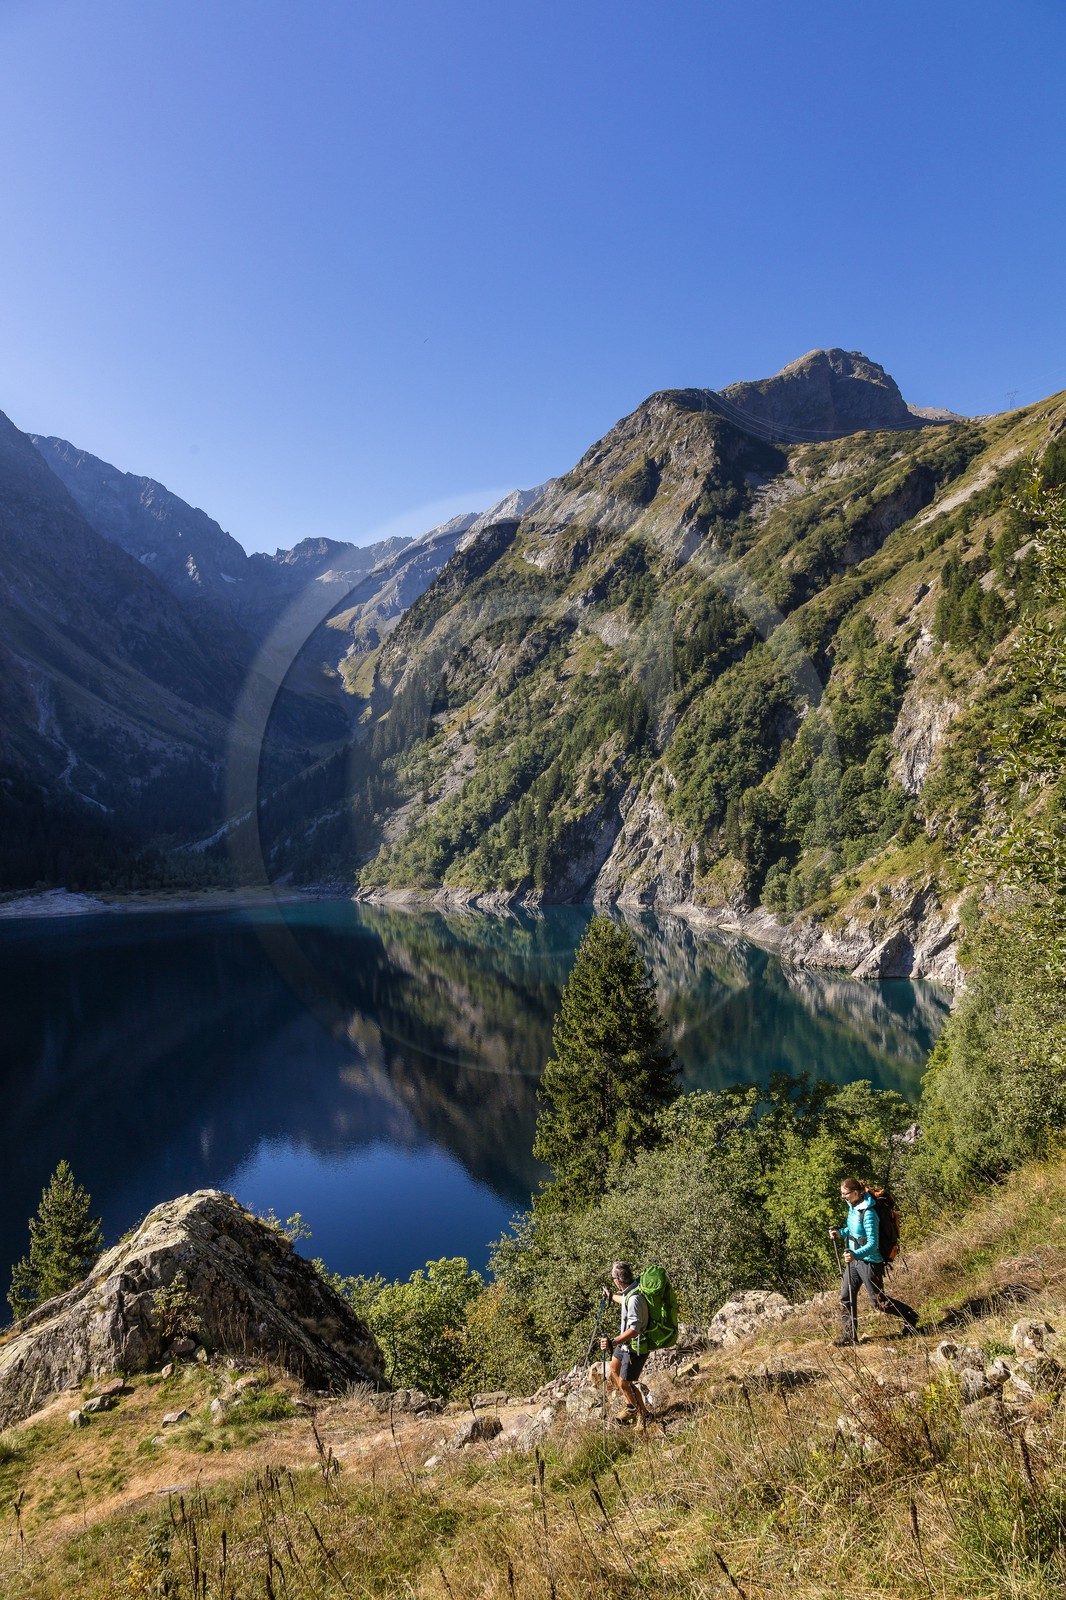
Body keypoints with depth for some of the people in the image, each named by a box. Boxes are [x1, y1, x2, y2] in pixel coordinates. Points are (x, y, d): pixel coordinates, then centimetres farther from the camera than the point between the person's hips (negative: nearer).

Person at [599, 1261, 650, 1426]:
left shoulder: (634, 1298, -34)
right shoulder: (630, 1290, -4)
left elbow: (634, 1330, -38)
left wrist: (613, 1342, -46)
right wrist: (611, 1296, 37)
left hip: (635, 1347, -10)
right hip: (626, 1343, 10)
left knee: (624, 1383, 3)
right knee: (614, 1369, 24)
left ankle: (642, 1414, 25)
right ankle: (631, 1406, 40)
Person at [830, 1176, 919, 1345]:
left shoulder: (868, 1213, -27)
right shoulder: (852, 1206, 1)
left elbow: (873, 1244, -28)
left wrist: (856, 1254, -43)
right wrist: (840, 1233, 2)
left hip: (869, 1261, -9)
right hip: (854, 1258, 9)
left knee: (879, 1301, 7)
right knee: (846, 1297, 10)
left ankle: (910, 1317, 30)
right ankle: (848, 1336, 21)